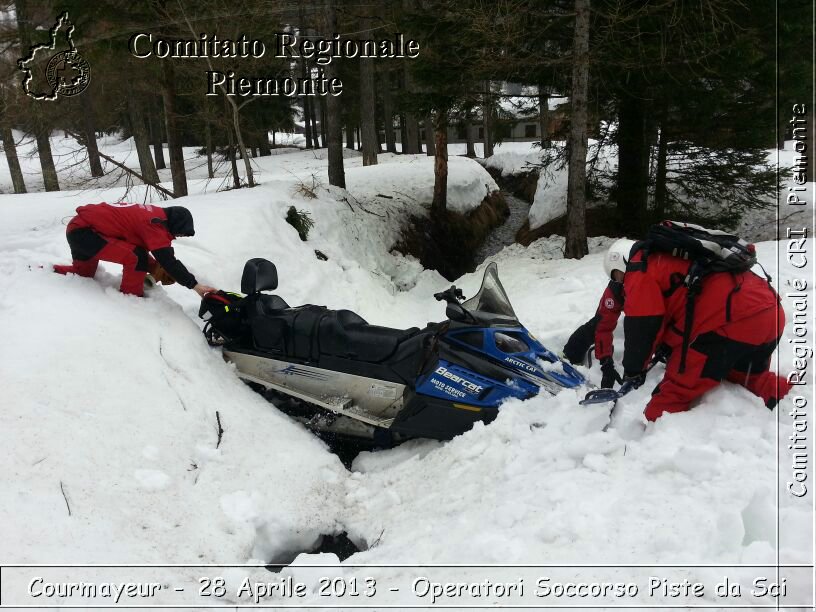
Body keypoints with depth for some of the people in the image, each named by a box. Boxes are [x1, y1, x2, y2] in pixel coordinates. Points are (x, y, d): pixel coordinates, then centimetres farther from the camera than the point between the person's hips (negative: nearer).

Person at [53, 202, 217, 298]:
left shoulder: (154, 215, 6)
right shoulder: (154, 225, -22)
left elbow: (141, 247, 16)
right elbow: (168, 260, -25)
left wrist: (155, 267, 6)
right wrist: (195, 285, -23)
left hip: (80, 227, 10)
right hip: (83, 231, -10)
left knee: (83, 273, 31)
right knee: (136, 258, -20)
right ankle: (132, 298, -4)